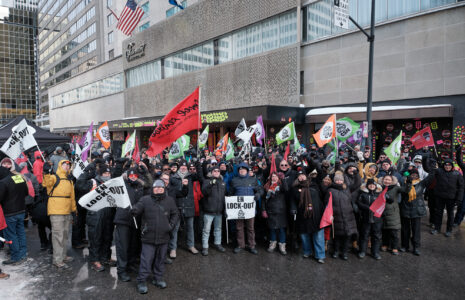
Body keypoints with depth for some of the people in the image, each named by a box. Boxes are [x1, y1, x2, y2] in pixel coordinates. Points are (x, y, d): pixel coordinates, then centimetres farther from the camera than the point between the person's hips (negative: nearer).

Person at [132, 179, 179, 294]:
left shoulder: (170, 200, 5)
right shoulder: (145, 199, -3)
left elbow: (175, 214, 13)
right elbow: (136, 209, -7)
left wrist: (171, 225, 1)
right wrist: (134, 210, -29)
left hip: (163, 237, 3)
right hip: (148, 237, -3)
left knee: (160, 259, 16)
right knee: (146, 260, 1)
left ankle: (158, 278, 33)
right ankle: (141, 281, 16)